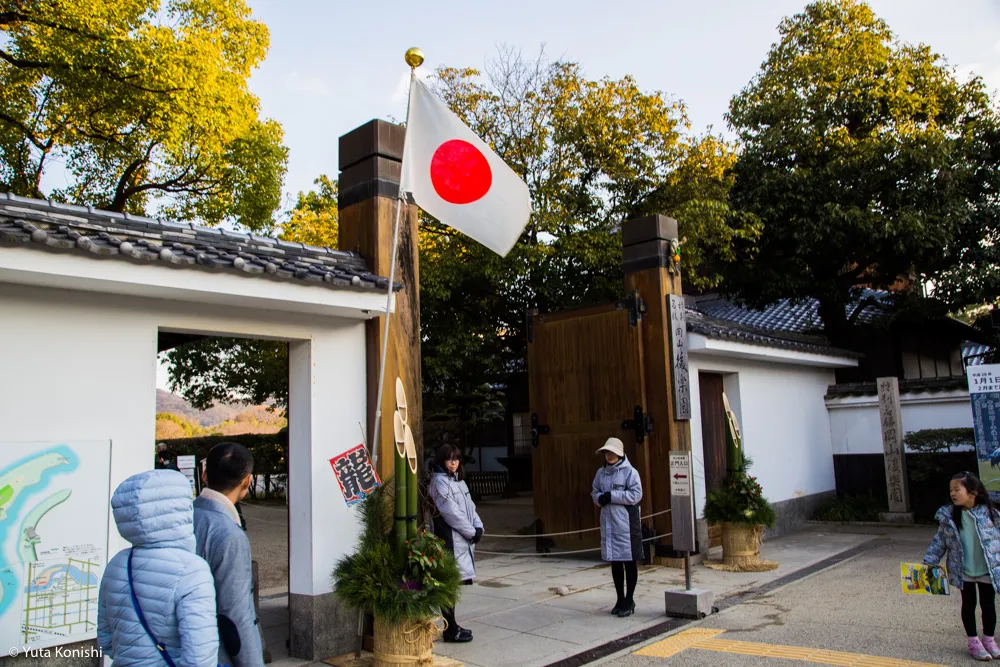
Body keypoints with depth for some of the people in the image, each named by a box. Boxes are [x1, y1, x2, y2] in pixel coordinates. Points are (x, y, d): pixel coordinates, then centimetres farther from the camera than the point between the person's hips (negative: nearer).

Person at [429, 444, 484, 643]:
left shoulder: (458, 480, 17)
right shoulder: (439, 481, -11)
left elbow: (469, 506, 16)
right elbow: (452, 513, -16)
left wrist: (478, 527, 1)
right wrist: (472, 532, -11)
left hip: (464, 539, 9)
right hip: (450, 539, -9)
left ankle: (452, 625, 23)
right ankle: (450, 631, 2)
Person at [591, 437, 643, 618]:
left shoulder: (630, 472, -8)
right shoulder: (601, 472, 10)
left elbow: (636, 495, -15)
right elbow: (595, 492, 16)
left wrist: (611, 496, -17)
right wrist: (600, 498, -8)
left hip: (626, 522, -6)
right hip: (608, 522, 6)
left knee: (629, 561, 4)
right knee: (614, 562, 13)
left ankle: (629, 600, 15)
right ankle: (620, 599, 26)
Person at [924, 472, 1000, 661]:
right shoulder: (948, 515, -8)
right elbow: (939, 541, 0)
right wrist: (929, 563, -4)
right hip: (963, 571, 1)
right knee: (968, 604, 12)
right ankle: (973, 642, 26)